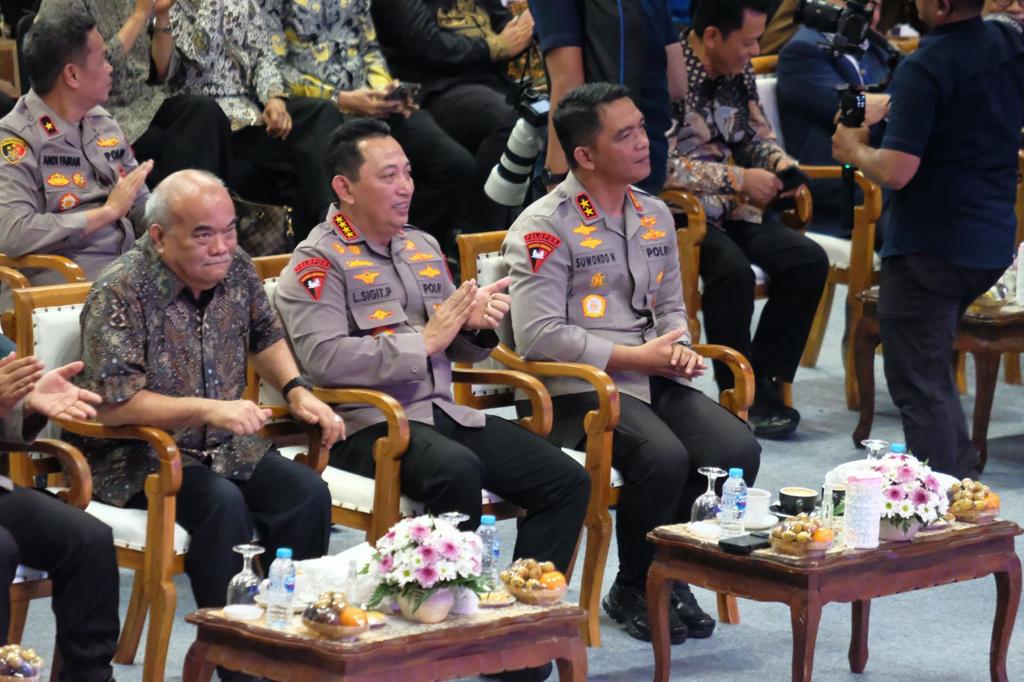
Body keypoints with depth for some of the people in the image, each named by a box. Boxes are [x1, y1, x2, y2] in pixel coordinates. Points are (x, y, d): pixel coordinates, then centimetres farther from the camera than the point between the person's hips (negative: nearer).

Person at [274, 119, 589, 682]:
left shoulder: (423, 247, 21)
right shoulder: (318, 261, -3)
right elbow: (325, 358, -19)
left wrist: (478, 325, 2)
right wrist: (425, 341, -14)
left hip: (444, 413, 8)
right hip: (367, 425, -7)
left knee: (566, 480, -10)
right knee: (459, 471, -37)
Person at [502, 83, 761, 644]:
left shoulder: (655, 216, 15)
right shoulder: (544, 228, -9)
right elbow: (539, 335, -16)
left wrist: (677, 349, 1)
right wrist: (634, 357, -15)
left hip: (653, 379, 7)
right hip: (576, 388, -7)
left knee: (737, 450, -18)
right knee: (664, 458, -32)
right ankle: (634, 591, -6)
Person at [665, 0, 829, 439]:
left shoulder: (739, 70, 6)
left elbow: (755, 133, 20)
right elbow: (662, 163, -26)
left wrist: (779, 161, -4)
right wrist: (740, 179, -20)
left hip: (730, 207, 8)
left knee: (808, 261, -10)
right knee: (732, 270, -33)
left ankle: (764, 384, -1)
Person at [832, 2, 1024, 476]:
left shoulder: (924, 69, -22)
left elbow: (896, 171, -25)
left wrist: (855, 149, -4)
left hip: (931, 249, -8)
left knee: (918, 384, 0)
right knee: (931, 363, 27)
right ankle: (960, 471, 29)